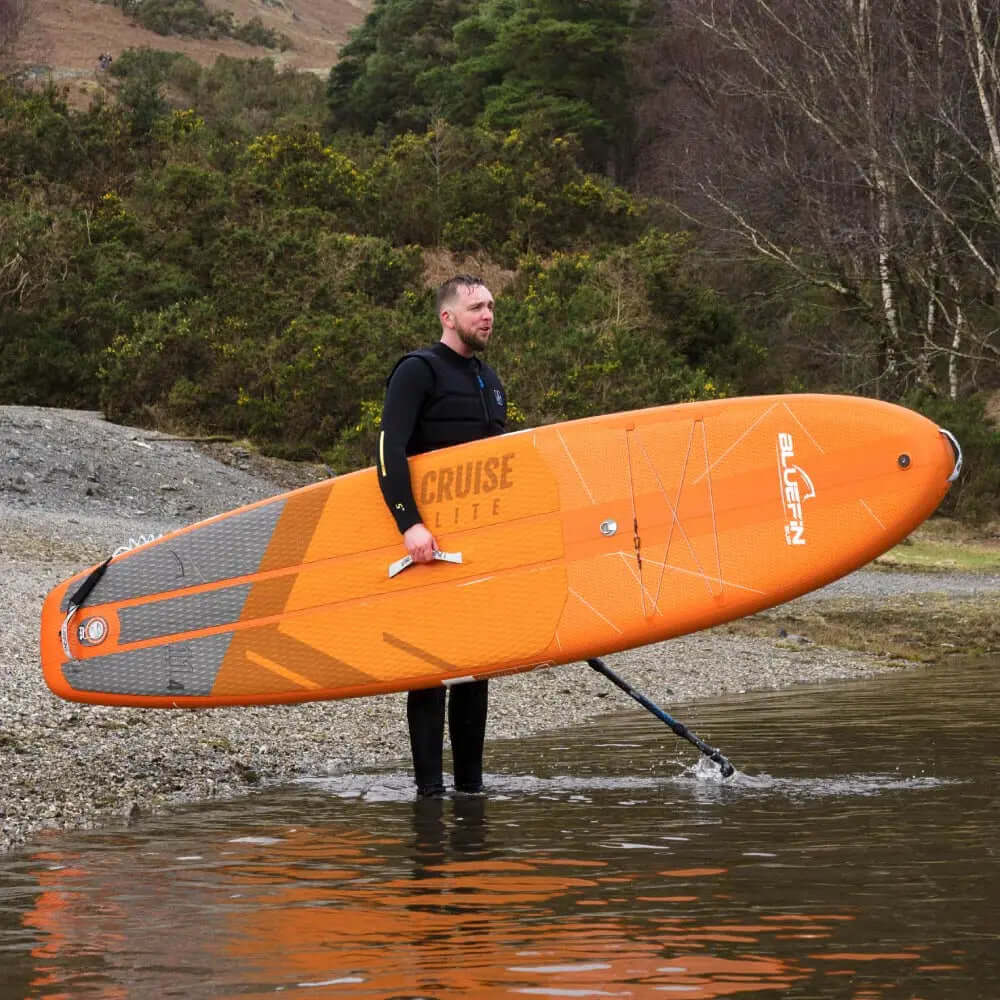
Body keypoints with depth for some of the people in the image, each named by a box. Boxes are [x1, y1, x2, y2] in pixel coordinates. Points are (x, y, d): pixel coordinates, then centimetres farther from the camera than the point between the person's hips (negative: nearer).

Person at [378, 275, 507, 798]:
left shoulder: (489, 381, 19)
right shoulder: (417, 372, -6)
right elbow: (389, 452, -17)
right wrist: (410, 524, -27)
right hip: (430, 544, -8)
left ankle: (470, 784, 15)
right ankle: (430, 788, -5)